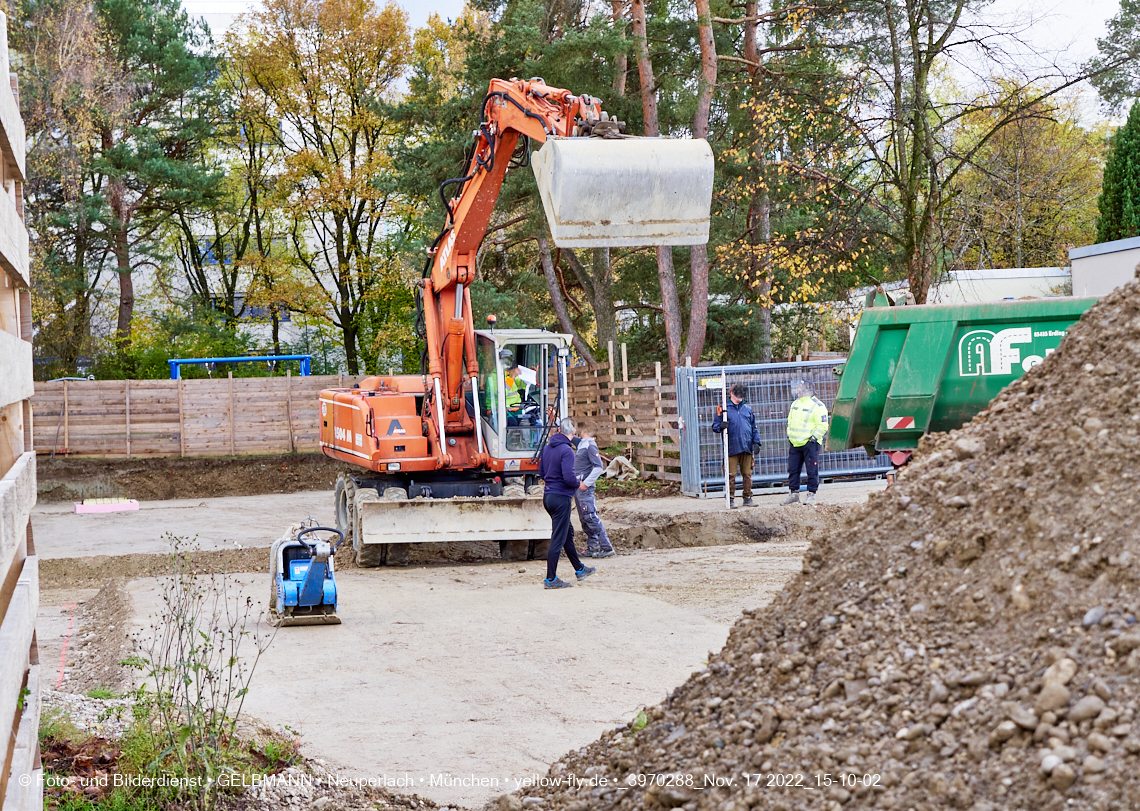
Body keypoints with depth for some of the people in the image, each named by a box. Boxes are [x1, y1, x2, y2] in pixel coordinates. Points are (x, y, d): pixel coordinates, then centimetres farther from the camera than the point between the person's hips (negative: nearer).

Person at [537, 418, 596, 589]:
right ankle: (551, 579, 1)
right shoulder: (566, 450, -17)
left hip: (547, 496, 9)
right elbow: (569, 477, -23)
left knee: (567, 533, 21)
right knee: (558, 539, -3)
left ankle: (580, 569, 34)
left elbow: (541, 473, 16)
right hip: (561, 498, -9)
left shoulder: (547, 448, 8)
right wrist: (579, 485, -4)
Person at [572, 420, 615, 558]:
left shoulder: (590, 446, -13)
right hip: (578, 488, 9)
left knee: (592, 518, -12)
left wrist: (586, 483, -20)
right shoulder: (581, 443, 13)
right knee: (584, 519, 11)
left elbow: (599, 467, -21)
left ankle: (607, 548, -12)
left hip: (585, 489, -9)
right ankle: (592, 547, 16)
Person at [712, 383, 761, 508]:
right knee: (731, 475, -4)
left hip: (746, 448, 4)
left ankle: (748, 497, 12)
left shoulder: (747, 409, 17)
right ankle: (731, 499, 2)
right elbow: (715, 425, 4)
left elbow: (754, 427, 22)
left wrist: (756, 442, 10)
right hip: (732, 448, -4)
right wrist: (720, 426, -19)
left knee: (747, 474, 4)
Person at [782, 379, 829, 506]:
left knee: (812, 470, -3)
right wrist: (789, 436, 13)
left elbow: (822, 426, -10)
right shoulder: (795, 404, 17)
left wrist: (813, 438, -15)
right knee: (792, 469, 6)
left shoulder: (817, 405, -7)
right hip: (794, 443, 7)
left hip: (809, 443, -7)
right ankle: (794, 493, 13)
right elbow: (790, 421, 25)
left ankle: (811, 495, 2)